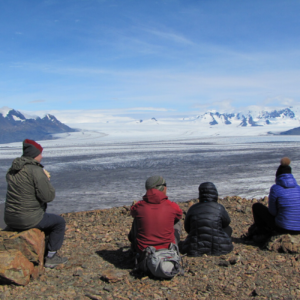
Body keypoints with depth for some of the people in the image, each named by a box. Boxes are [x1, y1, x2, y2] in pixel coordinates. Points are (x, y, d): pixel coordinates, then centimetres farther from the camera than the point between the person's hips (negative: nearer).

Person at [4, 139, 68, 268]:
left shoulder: (12, 170, 8)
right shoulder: (36, 171, -19)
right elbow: (48, 196, -19)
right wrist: (46, 179, -3)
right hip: (28, 220, -8)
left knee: (45, 218, 34)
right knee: (59, 222, 14)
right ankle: (51, 258, 16)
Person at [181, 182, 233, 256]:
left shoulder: (192, 209, -3)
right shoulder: (219, 208, -9)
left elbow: (187, 228, 11)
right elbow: (227, 222, 11)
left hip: (196, 250, 2)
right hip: (218, 248, -2)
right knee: (228, 229, 25)